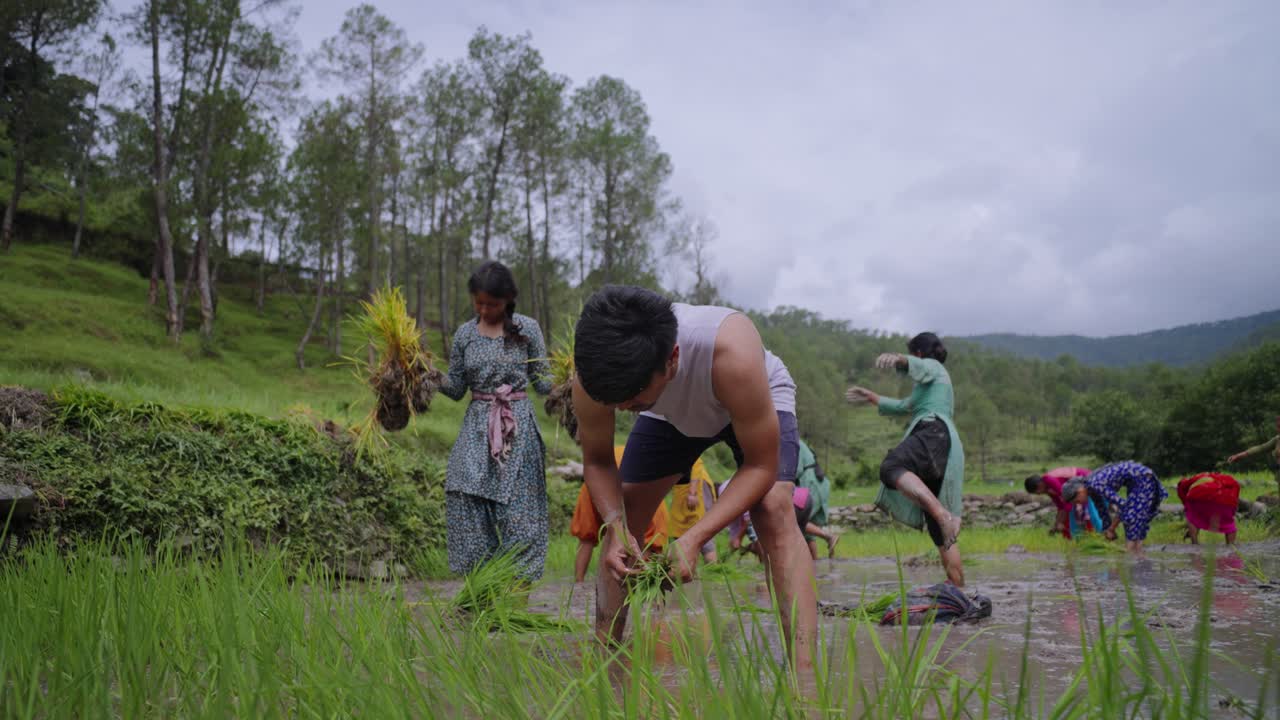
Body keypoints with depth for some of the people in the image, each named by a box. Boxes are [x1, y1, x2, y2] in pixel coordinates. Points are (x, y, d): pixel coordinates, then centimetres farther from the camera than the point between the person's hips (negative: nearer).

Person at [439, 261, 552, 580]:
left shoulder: (527, 329, 1)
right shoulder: (465, 334, 7)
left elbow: (542, 382, 3)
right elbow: (457, 388, 10)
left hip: (519, 426, -2)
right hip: (477, 426, 2)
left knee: (517, 507, -2)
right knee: (466, 500, -4)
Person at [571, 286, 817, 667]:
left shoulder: (732, 353, -47)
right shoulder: (592, 378, -35)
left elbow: (761, 466, -36)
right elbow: (598, 461, -15)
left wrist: (693, 538, -45)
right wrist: (617, 528, -34)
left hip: (756, 400, -3)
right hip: (671, 414, 4)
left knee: (774, 512, -27)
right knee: (619, 522, -4)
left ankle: (804, 670, -27)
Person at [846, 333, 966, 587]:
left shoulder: (931, 366, 15)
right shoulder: (930, 385, 40)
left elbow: (915, 366, -11)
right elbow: (903, 406, 51)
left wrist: (897, 358, -33)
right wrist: (871, 397, 56)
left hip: (934, 432, -9)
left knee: (890, 468, -37)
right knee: (939, 532, 7)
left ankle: (944, 515, -56)